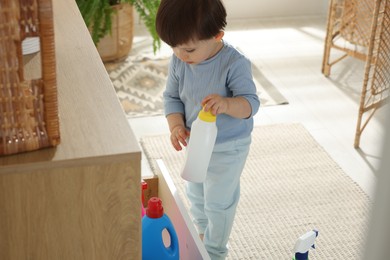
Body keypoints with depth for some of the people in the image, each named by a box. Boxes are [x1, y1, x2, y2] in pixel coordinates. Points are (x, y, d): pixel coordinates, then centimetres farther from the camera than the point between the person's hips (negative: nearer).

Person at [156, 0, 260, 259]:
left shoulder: (235, 63, -28)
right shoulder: (179, 61, -13)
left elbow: (251, 102, -28)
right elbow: (172, 96, -2)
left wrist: (227, 104, -49)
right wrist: (176, 126, -19)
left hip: (228, 148, -6)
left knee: (218, 201, 9)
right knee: (195, 193, 26)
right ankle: (202, 230, 54)